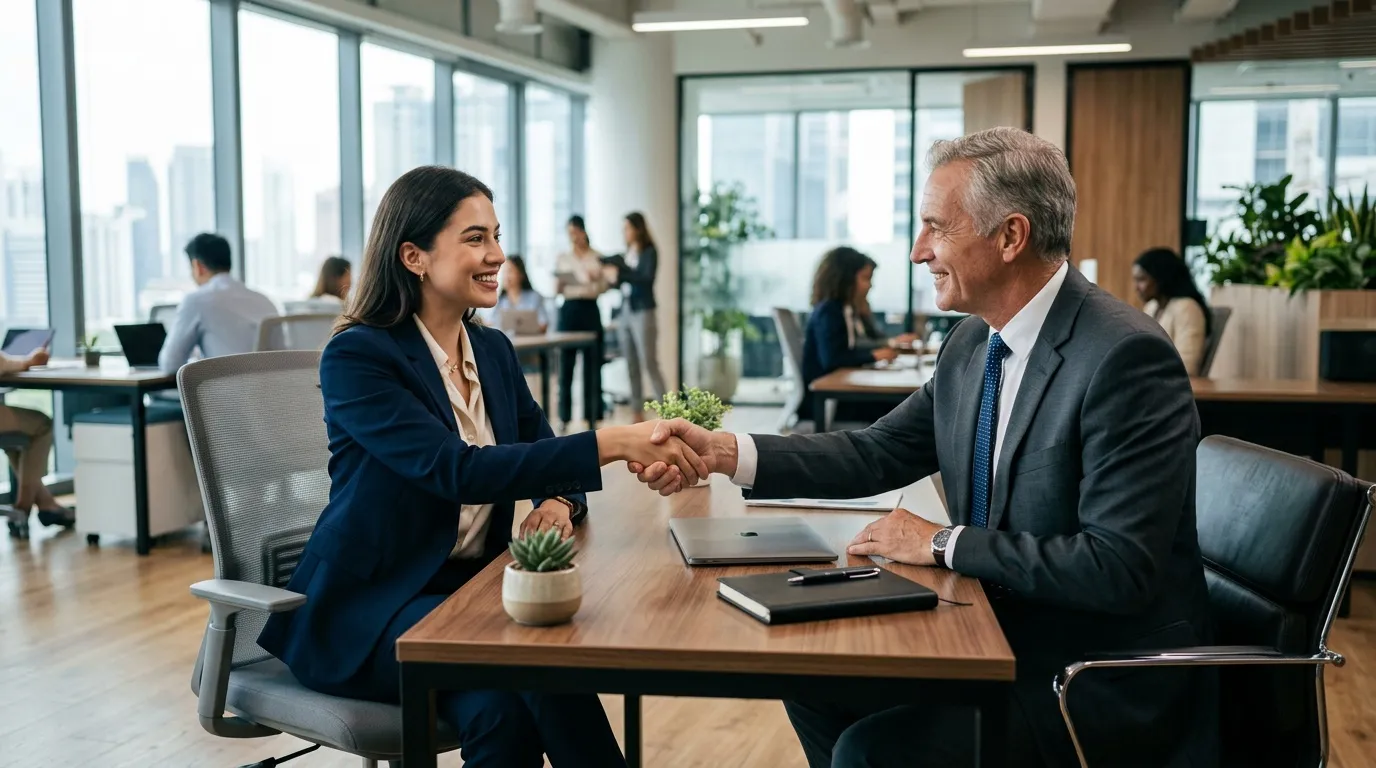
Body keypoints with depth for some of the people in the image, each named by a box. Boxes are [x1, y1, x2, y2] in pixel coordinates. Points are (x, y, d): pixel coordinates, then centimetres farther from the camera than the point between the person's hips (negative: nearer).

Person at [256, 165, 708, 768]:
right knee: (501, 703, -31)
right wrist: (614, 442, -35)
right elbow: (458, 469, -27)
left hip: (472, 586, 5)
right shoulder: (356, 357, -14)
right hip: (371, 606, -5)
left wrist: (558, 503, -16)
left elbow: (543, 453, 11)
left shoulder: (493, 350, 8)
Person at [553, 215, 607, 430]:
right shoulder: (562, 257, 8)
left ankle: (593, 413, 6)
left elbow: (604, 287, 5)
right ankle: (564, 416, 3)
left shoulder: (596, 256, 5)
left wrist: (596, 279, -15)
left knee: (593, 362, -1)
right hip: (569, 309, 1)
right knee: (566, 363, -1)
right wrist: (560, 282, -15)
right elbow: (557, 290, 7)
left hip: (590, 309, -1)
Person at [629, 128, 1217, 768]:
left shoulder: (1127, 358, -23)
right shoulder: (971, 341, 3)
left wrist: (944, 543, -19)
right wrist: (722, 451, -6)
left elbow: (1118, 567, -26)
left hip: (1107, 682, -8)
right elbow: (878, 453, 7)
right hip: (999, 639, 8)